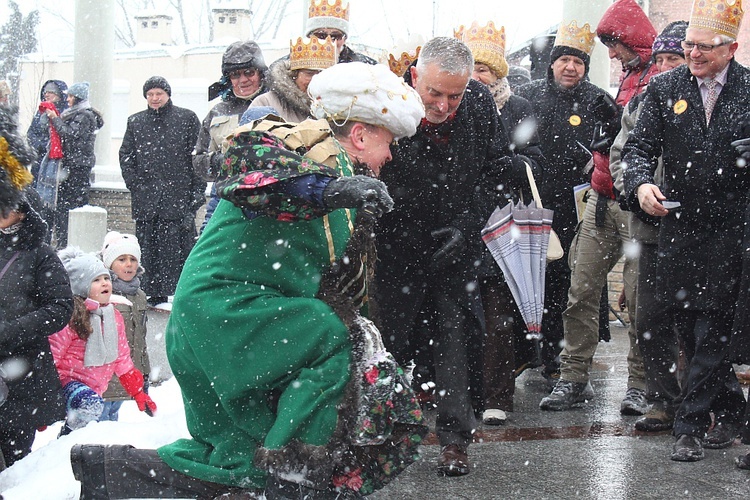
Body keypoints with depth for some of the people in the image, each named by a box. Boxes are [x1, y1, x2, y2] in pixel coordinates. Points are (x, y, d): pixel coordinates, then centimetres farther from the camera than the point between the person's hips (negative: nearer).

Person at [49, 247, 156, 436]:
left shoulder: (115, 317, 7)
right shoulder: (70, 316, -16)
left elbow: (122, 360, 14)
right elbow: (50, 358, -14)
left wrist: (139, 394, 12)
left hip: (96, 388, 8)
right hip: (69, 381, -7)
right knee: (91, 405, -36)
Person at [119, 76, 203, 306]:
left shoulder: (187, 118, 6)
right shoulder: (135, 121, 16)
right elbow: (125, 155, 17)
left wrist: (198, 190, -5)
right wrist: (134, 183, 4)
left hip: (178, 197, -3)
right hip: (145, 199, 3)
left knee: (180, 248, -6)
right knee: (148, 248, 4)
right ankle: (153, 295, 10)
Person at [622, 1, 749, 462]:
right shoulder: (665, 88, 5)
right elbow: (641, 145, 1)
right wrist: (641, 183, -16)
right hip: (679, 222, 3)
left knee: (711, 328, -4)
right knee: (685, 321, 9)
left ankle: (691, 426, 6)